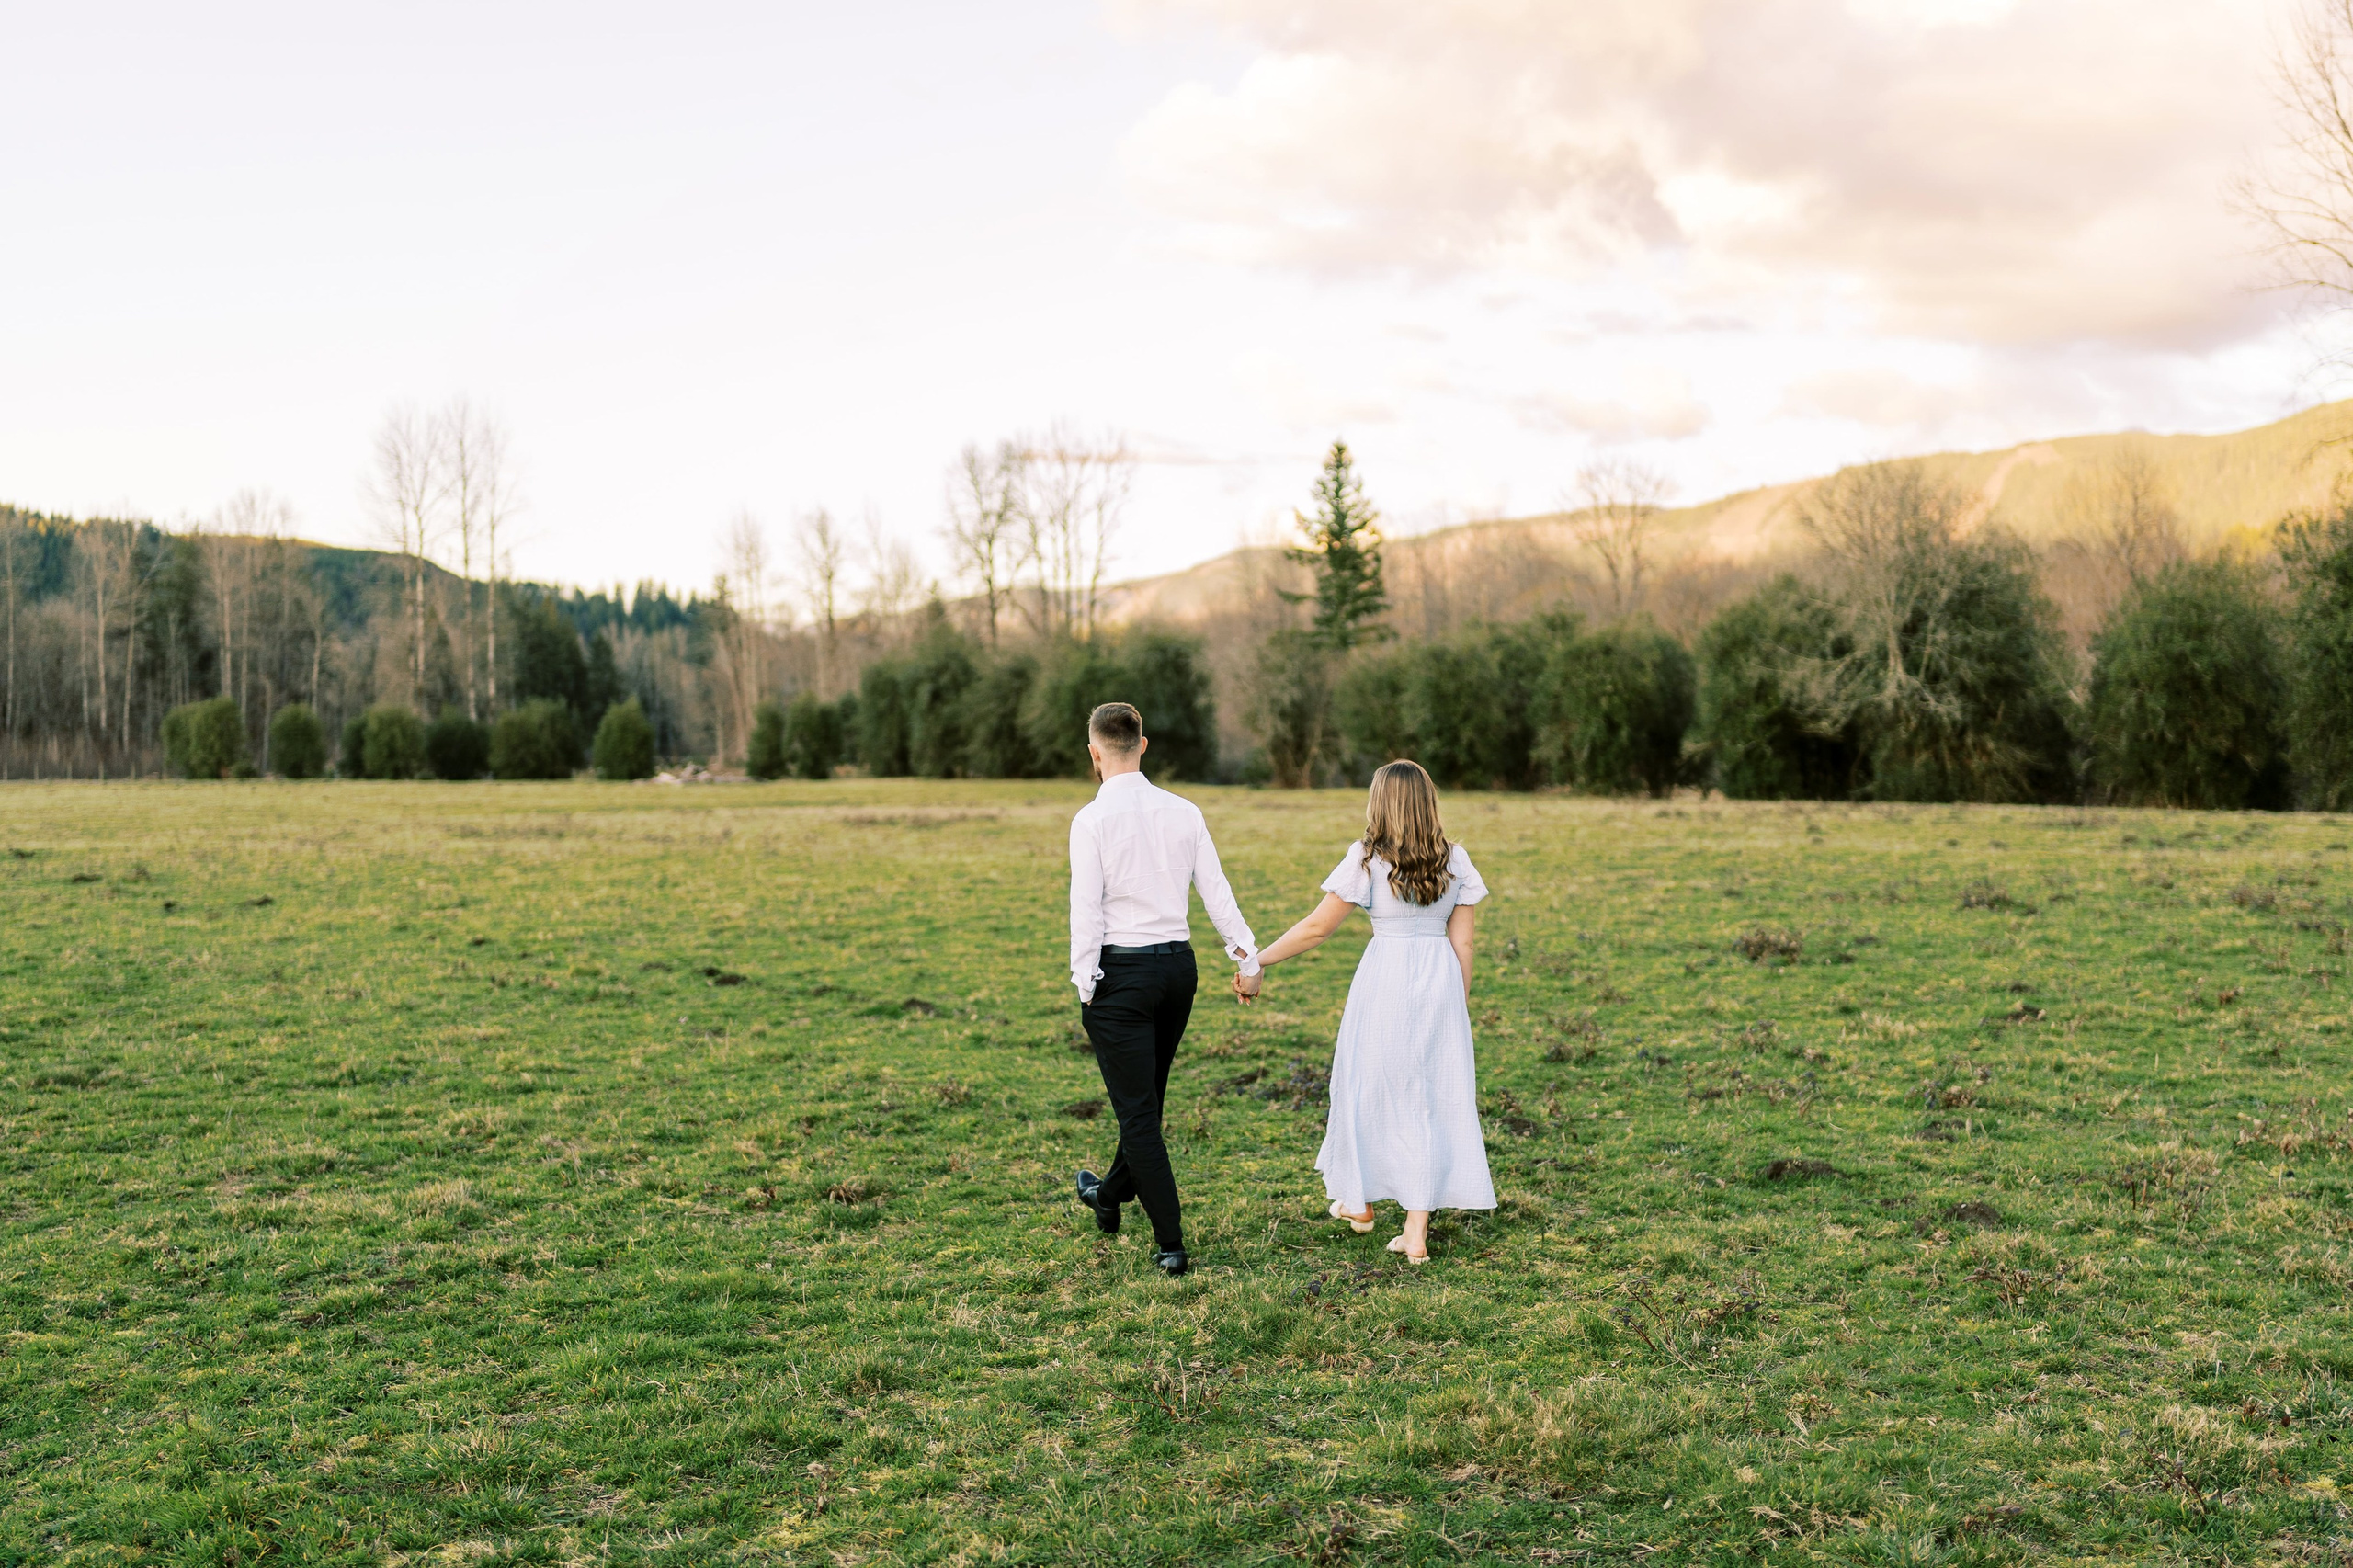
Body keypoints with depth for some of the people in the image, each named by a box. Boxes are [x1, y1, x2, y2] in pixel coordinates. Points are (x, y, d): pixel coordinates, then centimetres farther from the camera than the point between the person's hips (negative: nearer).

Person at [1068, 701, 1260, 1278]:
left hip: (1121, 970, -6)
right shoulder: (1184, 812, 2)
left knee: (1137, 1110, 1)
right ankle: (1112, 1193, 44)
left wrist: (1085, 982, -7)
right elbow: (1216, 889, 4)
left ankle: (1169, 1243, 1)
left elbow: (1086, 909, -14)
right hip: (1179, 965, 6)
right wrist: (1247, 953, 10)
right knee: (1149, 1095, 22)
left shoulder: (1092, 820, -13)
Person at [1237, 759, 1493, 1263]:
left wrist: (1256, 961, 1)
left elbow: (1317, 927, -7)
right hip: (1441, 982, 3)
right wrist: (1459, 1007, 13)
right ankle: (1417, 1230, 2)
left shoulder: (1368, 858, -7)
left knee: (1370, 1084, 15)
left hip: (1385, 980, -3)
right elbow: (1462, 942, 4)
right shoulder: (1455, 861, 3)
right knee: (1432, 1097, 5)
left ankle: (1360, 1202, 33)